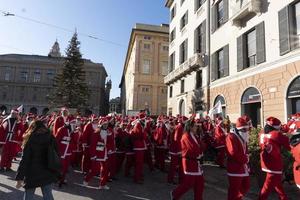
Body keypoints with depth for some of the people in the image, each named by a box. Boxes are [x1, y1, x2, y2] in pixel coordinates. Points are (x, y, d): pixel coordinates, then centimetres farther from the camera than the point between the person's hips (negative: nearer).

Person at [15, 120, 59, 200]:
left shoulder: (30, 140, -9)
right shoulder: (51, 138, 1)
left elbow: (25, 160, -12)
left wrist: (20, 177, -7)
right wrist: (56, 173, 12)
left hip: (32, 174, -3)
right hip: (48, 174, 3)